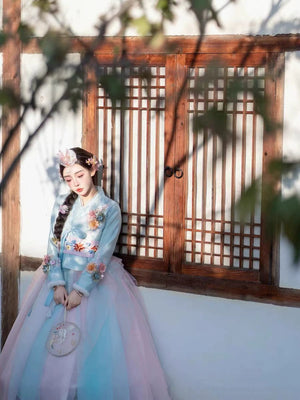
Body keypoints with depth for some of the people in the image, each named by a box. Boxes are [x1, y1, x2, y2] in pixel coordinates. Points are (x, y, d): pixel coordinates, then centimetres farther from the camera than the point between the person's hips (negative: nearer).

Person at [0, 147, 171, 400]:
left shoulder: (110, 209, -4)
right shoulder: (61, 205, 9)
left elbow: (103, 255, -11)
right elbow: (53, 246, 3)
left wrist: (80, 290, -19)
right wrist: (58, 283, -12)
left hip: (95, 281, -4)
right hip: (60, 278, 4)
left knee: (95, 349, -10)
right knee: (44, 347, -2)